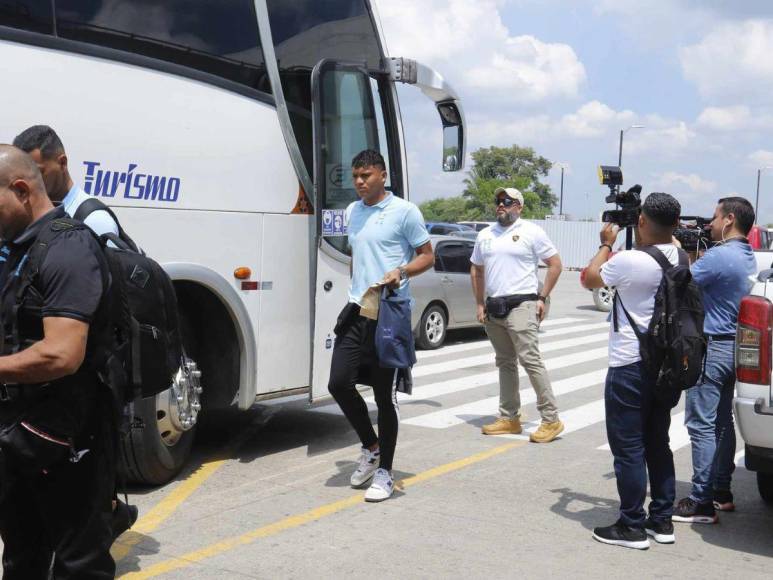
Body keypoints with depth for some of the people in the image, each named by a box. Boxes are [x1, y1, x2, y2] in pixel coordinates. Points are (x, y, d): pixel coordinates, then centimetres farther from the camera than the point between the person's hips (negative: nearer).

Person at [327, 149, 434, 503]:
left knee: (384, 394, -1)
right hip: (356, 310, 6)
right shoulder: (352, 212, 14)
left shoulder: (405, 211, -5)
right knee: (339, 383, -1)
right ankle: (371, 447, 23)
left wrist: (400, 272, -21)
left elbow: (427, 257, -3)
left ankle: (385, 473, 12)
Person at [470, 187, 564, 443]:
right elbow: (476, 270, 21)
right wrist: (480, 304, 11)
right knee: (505, 363, 12)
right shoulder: (485, 235, 15)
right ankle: (509, 418, 19)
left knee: (531, 360, -12)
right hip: (494, 308, 6)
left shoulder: (531, 232, -2)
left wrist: (542, 298, -6)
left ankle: (551, 419, -7)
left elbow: (555, 263, -1)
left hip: (521, 306, -6)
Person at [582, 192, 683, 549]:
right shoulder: (681, 260, 1)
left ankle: (632, 526, 7)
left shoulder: (629, 261, -19)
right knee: (657, 443, 17)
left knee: (629, 449, 1)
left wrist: (607, 243, 11)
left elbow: (589, 279, -1)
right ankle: (662, 520, 24)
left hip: (630, 368, -7)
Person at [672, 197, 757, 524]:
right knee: (721, 422, 16)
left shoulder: (720, 256, -19)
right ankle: (721, 492, 25)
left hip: (712, 347, -10)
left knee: (702, 424, -6)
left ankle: (701, 504, -3)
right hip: (732, 346, 10)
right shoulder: (747, 257, 12)